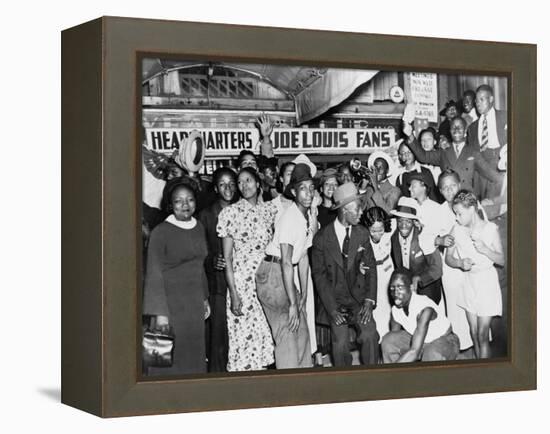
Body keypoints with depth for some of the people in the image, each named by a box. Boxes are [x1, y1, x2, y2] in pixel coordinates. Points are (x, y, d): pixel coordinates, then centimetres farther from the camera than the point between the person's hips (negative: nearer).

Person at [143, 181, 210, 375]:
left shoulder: (199, 228, 9)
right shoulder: (161, 232, -10)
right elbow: (154, 274, -10)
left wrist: (204, 299, 18)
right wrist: (159, 312, -15)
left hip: (194, 302, 6)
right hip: (171, 301, -6)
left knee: (194, 355, 8)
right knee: (171, 358, -5)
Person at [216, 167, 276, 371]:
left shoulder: (269, 209, 7)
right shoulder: (231, 212, -3)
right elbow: (227, 257, -4)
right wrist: (233, 293, -11)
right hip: (242, 281, -3)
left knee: (264, 333, 3)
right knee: (243, 335, -4)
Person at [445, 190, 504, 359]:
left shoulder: (490, 228, -8)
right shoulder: (457, 230, 0)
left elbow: (502, 260, -5)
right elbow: (448, 258, 6)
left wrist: (485, 249, -22)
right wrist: (460, 263, -15)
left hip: (486, 281, -4)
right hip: (467, 282, 4)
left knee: (482, 335, -6)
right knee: (474, 334, 8)